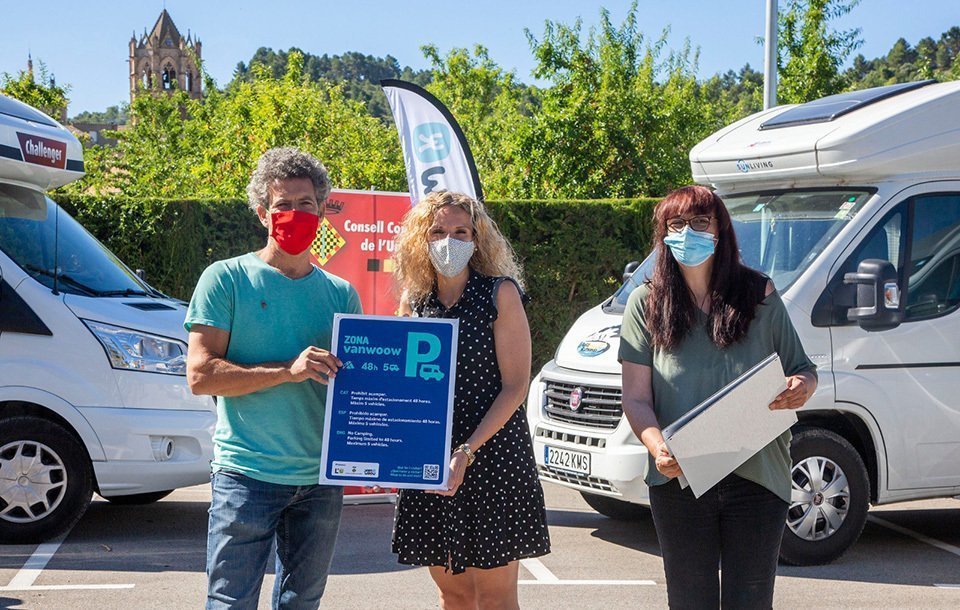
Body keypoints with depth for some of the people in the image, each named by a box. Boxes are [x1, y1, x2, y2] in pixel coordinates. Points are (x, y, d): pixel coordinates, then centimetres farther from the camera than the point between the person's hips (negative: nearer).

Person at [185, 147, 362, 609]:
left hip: (321, 480, 4)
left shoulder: (341, 294, 10)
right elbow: (201, 375, -10)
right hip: (247, 476, -4)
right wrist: (288, 370, -19)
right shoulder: (227, 279, -2)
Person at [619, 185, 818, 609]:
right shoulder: (646, 304, 2)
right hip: (679, 480, 0)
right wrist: (659, 448, -21)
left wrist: (802, 387, -16)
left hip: (757, 478, 0)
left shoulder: (760, 295, 4)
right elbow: (635, 399, -1)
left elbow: (803, 370, 10)